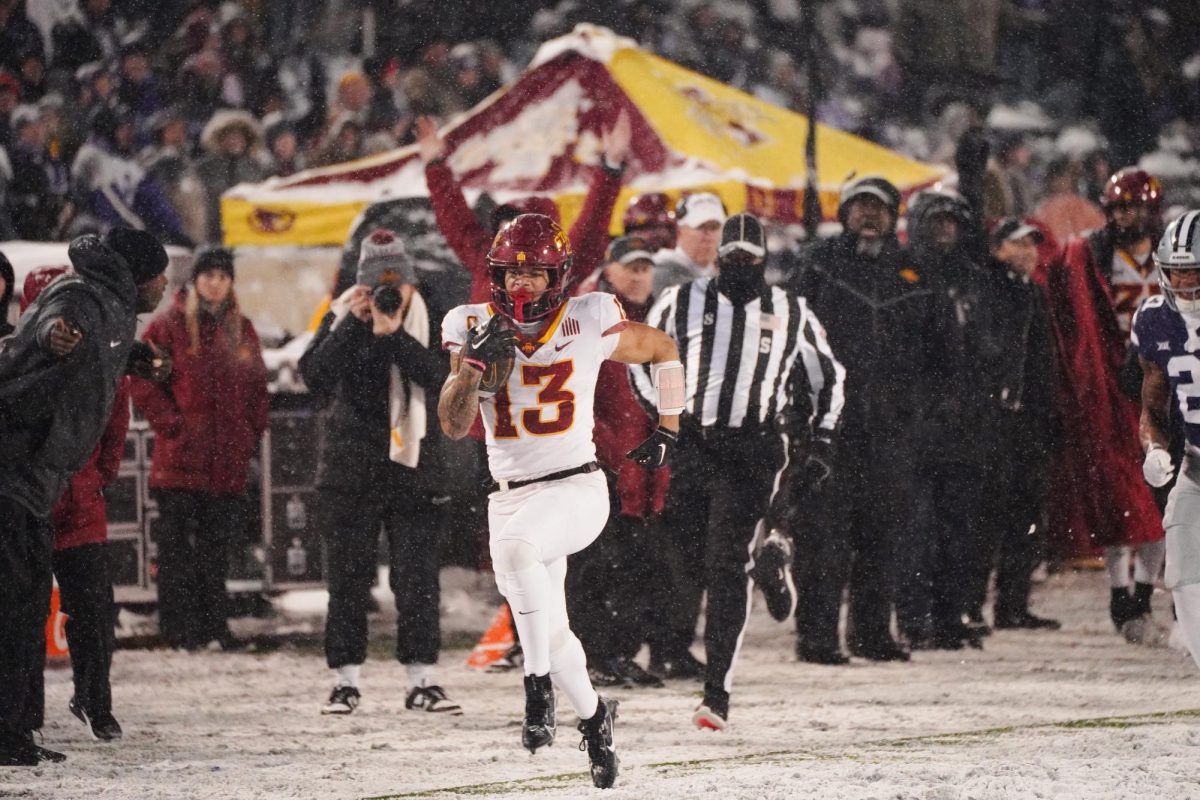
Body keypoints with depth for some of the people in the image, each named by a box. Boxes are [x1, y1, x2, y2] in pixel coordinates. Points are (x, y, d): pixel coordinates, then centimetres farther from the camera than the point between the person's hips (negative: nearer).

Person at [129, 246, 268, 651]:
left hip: (228, 459, 5)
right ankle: (179, 628, -2)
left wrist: (252, 432, 9)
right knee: (176, 542, -4)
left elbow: (257, 385, 20)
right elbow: (143, 381, -3)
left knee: (216, 543, 9)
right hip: (182, 458, -5)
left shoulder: (242, 329, 15)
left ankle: (214, 625, 14)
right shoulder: (171, 324, -1)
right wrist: (171, 423, -10)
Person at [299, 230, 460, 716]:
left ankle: (421, 681, 4)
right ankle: (345, 681, 10)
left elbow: (436, 375, -14)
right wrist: (354, 325, -18)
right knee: (348, 578, 3)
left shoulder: (426, 324, 3)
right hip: (352, 467, 0)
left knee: (417, 575, -2)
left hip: (412, 463, 0)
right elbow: (314, 375, -11)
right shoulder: (341, 321, 4)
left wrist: (393, 333, -25)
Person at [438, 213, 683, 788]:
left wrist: (668, 431, 13)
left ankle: (538, 685, -28)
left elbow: (663, 351, 12)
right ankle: (594, 716, 38)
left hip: (577, 488, -4)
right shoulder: (472, 327, -1)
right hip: (509, 498, 4)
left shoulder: (589, 323, -6)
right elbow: (453, 425, -8)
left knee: (514, 544, -36)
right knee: (550, 634, 10)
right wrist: (476, 363, -23)